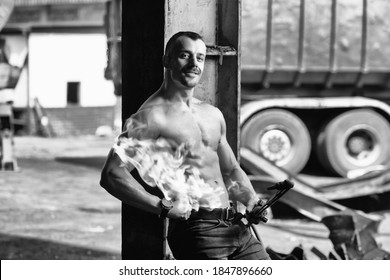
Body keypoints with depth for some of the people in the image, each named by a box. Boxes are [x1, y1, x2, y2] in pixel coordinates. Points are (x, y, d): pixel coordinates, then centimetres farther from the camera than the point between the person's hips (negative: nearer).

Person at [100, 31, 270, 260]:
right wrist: (163, 207, -21)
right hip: (195, 230, -7)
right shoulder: (153, 116, -8)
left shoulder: (213, 114, 17)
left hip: (236, 226, 7)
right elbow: (111, 175, -18)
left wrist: (252, 201, 9)